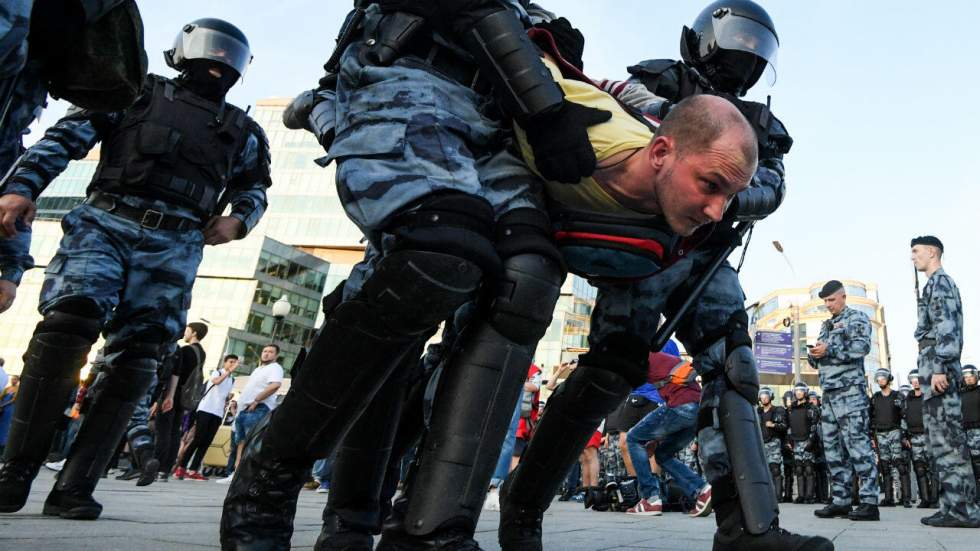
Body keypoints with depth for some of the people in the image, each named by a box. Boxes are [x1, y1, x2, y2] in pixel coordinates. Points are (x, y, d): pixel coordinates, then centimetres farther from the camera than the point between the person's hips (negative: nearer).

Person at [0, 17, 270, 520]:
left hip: (174, 248, 3)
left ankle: (74, 487, -2)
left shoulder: (242, 131, 21)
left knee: (136, 359, -7)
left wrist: (237, 220, 6)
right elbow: (67, 135, 6)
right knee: (69, 319, -24)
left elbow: (255, 188, 29)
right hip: (105, 222, -2)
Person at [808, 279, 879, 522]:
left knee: (858, 444, -11)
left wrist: (829, 350, -15)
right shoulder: (825, 326, 24)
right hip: (828, 393, 7)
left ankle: (869, 502, -9)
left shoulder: (858, 318, 5)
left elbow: (862, 347, -12)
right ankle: (840, 501, 9)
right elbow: (815, 361, 23)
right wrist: (814, 354, 0)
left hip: (850, 390, -7)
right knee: (833, 448, 5)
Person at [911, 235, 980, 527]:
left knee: (946, 438, -11)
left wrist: (939, 368, -22)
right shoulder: (943, 283, 25)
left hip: (936, 362, -10)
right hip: (941, 366, 10)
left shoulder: (938, 281, -5)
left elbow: (946, 327, -16)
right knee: (948, 437, 8)